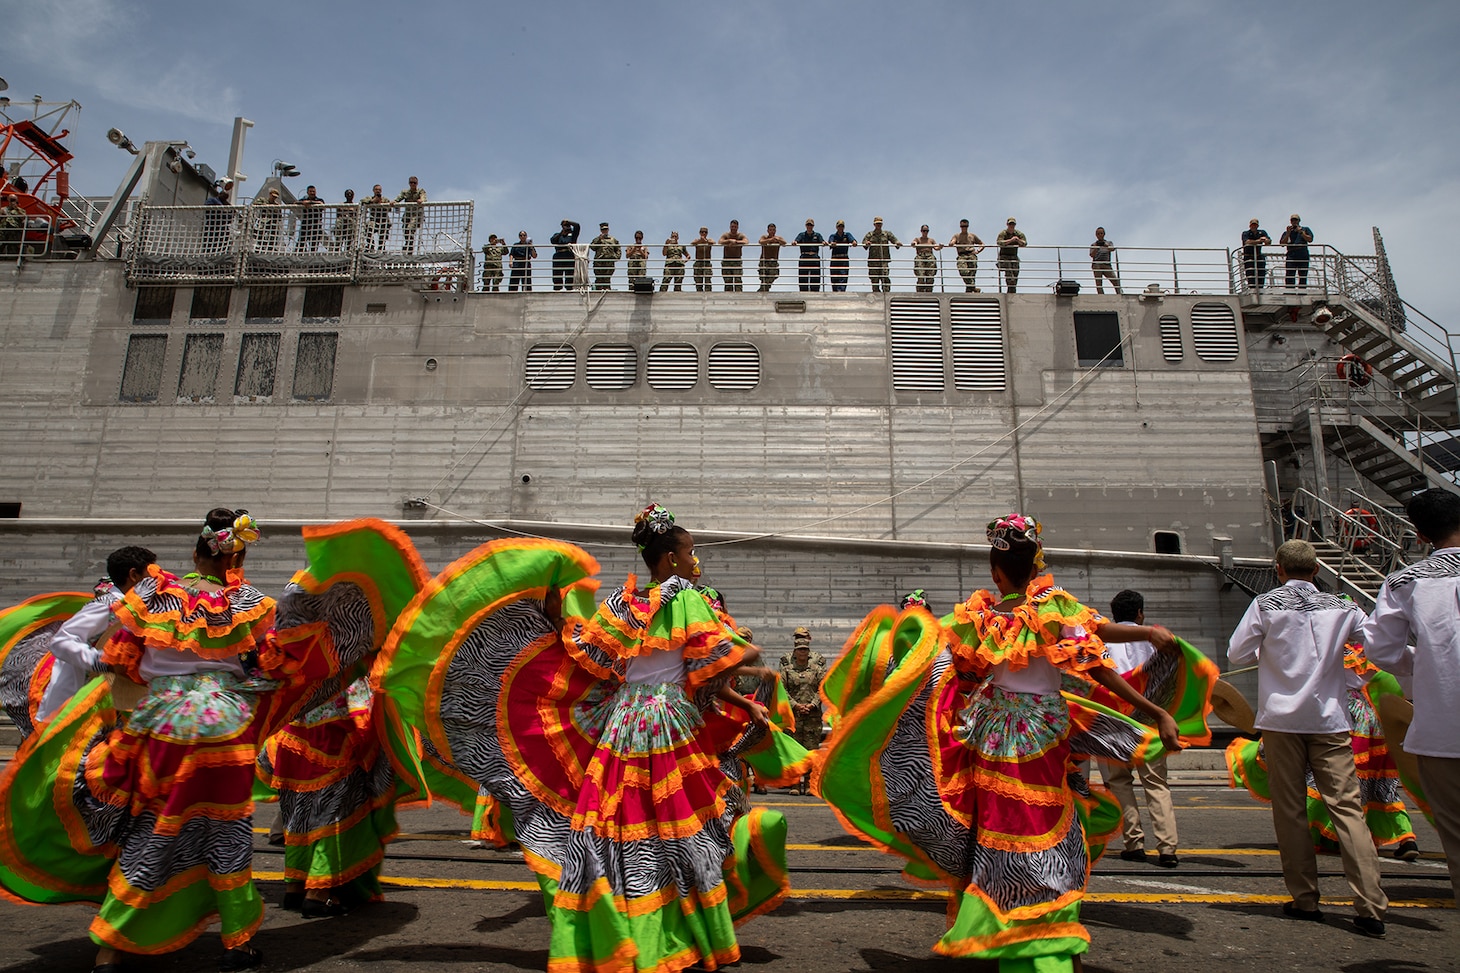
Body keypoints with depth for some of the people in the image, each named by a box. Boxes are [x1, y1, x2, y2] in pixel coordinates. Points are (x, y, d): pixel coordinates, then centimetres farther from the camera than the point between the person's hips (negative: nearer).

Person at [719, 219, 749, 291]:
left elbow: (746, 241, -20)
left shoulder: (741, 236, 2)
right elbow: (720, 242, -17)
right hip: (726, 261, 1)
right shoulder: (725, 235, 3)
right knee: (728, 281, 0)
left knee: (738, 280, -14)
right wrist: (730, 240, -28)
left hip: (737, 261, -1)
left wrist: (735, 242, -30)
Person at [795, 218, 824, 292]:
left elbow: (822, 241, -2)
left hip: (815, 258, 0)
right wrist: (795, 242, -29)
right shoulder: (802, 235, 14)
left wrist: (824, 242, -26)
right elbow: (797, 240, -4)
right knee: (803, 279, -4)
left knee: (815, 279, -5)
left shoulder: (817, 235, 16)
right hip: (804, 258, 0)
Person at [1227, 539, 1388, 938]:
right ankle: (1371, 907, -2)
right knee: (1347, 807, 2)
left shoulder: (1266, 604, -3)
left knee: (1290, 810, 6)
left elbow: (1235, 655, -2)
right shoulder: (1340, 608, 4)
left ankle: (1305, 900, 12)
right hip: (1329, 719, 2)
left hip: (1282, 718, -2)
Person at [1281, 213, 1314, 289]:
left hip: (1303, 255, 0)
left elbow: (1310, 239, 2)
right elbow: (1282, 243, 6)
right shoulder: (1287, 232, 19)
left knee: (1303, 276, -2)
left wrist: (1300, 232, -2)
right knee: (1289, 276, -11)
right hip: (1291, 256, 0)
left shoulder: (1305, 229, 17)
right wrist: (1288, 233, -3)